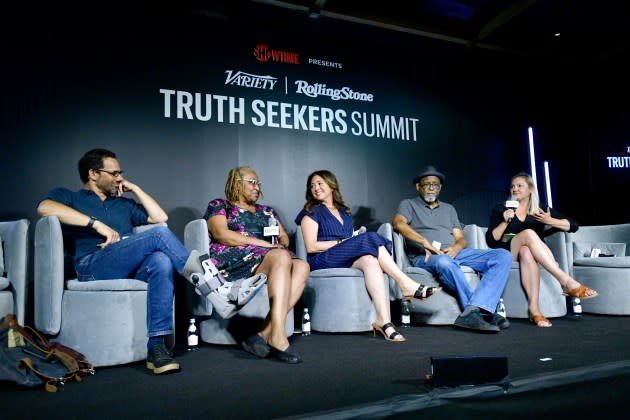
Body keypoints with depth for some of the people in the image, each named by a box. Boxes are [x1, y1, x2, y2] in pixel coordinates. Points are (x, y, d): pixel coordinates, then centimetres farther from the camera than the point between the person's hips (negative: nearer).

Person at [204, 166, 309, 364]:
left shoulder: (267, 211, 31)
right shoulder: (219, 205, 14)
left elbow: (285, 238, 26)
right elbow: (222, 235, -5)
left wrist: (280, 243, -2)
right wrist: (264, 244, -10)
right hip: (234, 260, -6)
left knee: (302, 266, -27)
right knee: (281, 257, -34)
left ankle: (264, 334, -37)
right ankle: (278, 338, -44)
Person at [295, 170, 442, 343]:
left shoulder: (345, 212, 27)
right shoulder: (311, 212, 10)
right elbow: (311, 247, -3)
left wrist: (356, 241, -2)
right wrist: (341, 242, -8)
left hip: (349, 258, 4)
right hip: (323, 260, -4)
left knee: (369, 260, -32)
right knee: (371, 239, -24)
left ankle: (383, 320, -45)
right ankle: (408, 285, -24)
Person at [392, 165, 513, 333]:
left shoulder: (449, 208, 30)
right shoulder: (408, 204, 16)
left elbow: (461, 238, 19)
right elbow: (398, 223, -7)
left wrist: (456, 247, -7)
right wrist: (425, 242, -20)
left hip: (455, 253, 5)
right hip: (425, 257, -5)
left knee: (503, 256, -18)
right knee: (444, 262, -42)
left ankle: (471, 313, -36)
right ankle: (484, 311, -34)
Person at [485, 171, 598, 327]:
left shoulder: (540, 209, 15)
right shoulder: (500, 209, 11)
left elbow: (573, 225, 8)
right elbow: (490, 241, 2)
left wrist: (549, 221, -9)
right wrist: (505, 222, -12)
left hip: (531, 252, 1)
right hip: (507, 254, -1)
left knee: (526, 251, -38)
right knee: (528, 233, -33)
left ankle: (534, 308, -49)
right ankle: (567, 282, -46)